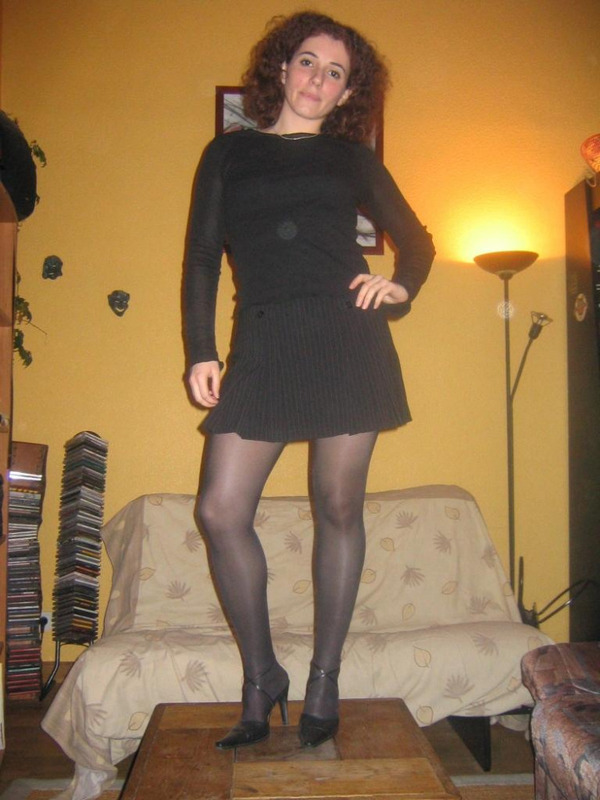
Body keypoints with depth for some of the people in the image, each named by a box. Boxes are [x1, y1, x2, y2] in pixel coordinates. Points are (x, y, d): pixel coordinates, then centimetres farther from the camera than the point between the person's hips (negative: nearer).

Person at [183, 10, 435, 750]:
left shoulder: (350, 157, 17)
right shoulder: (229, 153, 18)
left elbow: (414, 237, 22)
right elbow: (202, 255, 10)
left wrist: (400, 286, 0)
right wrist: (200, 350, 0)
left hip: (345, 337, 0)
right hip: (262, 346, 1)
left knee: (338, 507, 1)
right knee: (220, 511, -8)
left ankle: (324, 680, 17)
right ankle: (261, 676, 11)